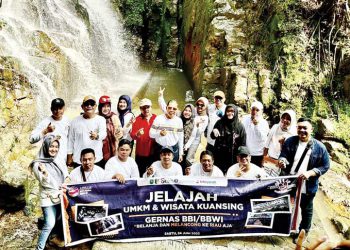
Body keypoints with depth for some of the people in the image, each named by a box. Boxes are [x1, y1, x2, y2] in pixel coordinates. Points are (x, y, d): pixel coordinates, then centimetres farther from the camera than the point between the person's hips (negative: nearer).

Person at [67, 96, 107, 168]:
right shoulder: (75, 121, 7)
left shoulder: (101, 119, -1)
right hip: (78, 160, 2)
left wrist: (97, 136, -41)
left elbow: (103, 134, -18)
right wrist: (69, 157, 11)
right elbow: (71, 140, 12)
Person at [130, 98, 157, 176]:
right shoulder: (137, 119, -2)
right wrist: (137, 134, -33)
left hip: (154, 152, 1)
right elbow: (132, 134, -12)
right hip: (140, 153, -1)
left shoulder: (156, 118, 2)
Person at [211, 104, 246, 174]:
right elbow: (212, 136, 4)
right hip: (220, 155, 1)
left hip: (234, 157, -1)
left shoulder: (240, 126, -1)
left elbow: (243, 143, 0)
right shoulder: (220, 123, 2)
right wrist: (214, 132, -19)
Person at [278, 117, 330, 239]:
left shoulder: (319, 147, -13)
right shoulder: (290, 141, -7)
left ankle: (303, 232, 41)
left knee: (306, 211, 18)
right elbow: (283, 156, -7)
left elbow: (325, 166, -9)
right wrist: (282, 161, -32)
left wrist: (309, 173, -23)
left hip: (307, 187, -2)